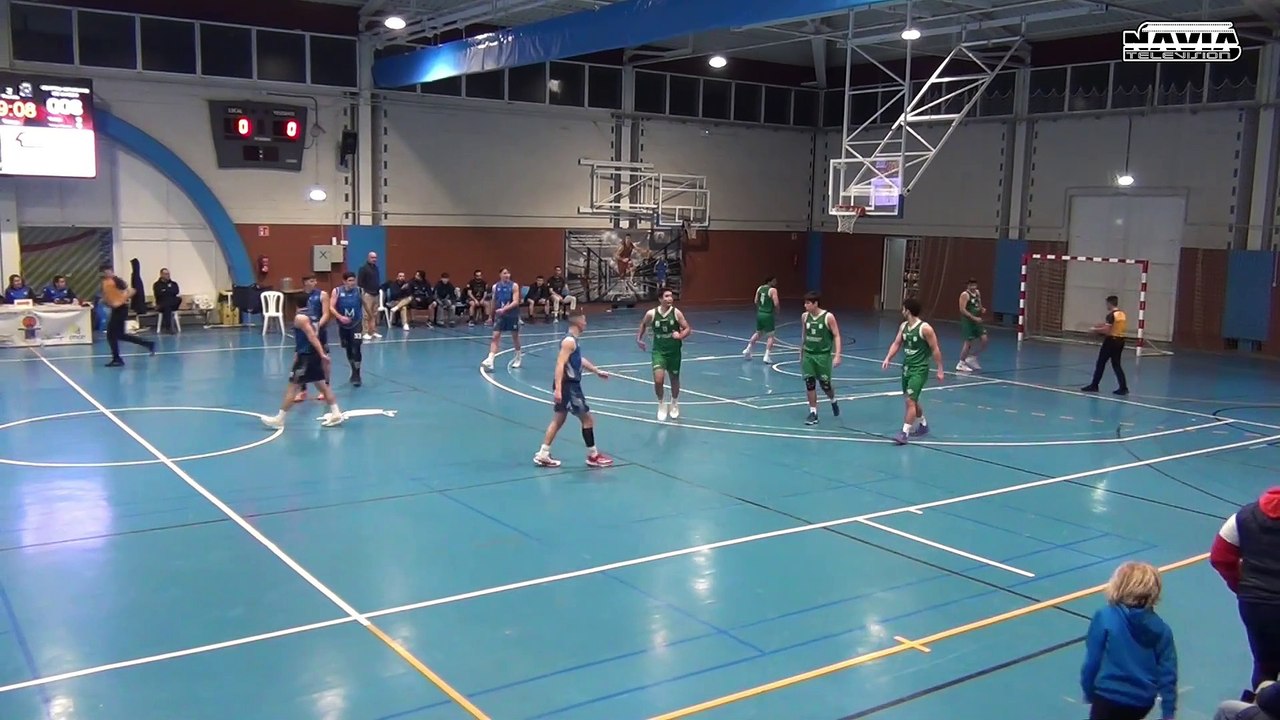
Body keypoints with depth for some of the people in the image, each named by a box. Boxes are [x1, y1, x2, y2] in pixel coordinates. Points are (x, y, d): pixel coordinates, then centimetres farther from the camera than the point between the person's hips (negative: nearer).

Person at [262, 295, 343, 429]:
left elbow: (312, 336, -21)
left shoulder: (300, 317, -13)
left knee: (293, 386, -5)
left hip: (306, 356, -9)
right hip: (313, 355, 9)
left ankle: (279, 419, -1)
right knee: (322, 385, 13)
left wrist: (322, 354, -26)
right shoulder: (309, 315, 14)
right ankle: (336, 414, 13)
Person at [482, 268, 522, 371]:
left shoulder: (514, 286, -8)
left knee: (515, 336, 12)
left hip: (512, 315, -2)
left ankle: (518, 358, 33)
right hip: (499, 315, 2)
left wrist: (504, 309, -29)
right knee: (495, 337, -9)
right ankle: (489, 361, -18)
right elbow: (494, 302, 13)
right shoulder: (495, 287, 2)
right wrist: (491, 315, 17)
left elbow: (516, 302, -17)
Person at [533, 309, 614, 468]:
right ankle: (593, 456, 12)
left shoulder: (575, 339, 13)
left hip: (571, 385, 10)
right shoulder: (569, 341, -18)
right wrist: (558, 388, -33)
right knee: (588, 418, 1)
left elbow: (579, 360, 29)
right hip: (568, 385, -10)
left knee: (558, 420, 12)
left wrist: (597, 371, 36)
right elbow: (560, 364, -26)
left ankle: (542, 455, 14)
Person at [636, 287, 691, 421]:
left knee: (674, 379, 16)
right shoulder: (651, 314, -11)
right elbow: (643, 325, 10)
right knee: (658, 380, -16)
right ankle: (661, 403, 12)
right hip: (659, 351, -1)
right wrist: (639, 338, 6)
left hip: (674, 351, 1)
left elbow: (687, 328, -8)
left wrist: (680, 336, -26)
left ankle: (674, 403, 42)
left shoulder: (676, 313, -12)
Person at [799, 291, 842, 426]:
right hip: (808, 355, 4)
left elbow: (837, 336, -10)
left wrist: (837, 355, -18)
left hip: (823, 355, -4)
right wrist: (801, 353, 18)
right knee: (810, 384, -1)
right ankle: (813, 413, 8)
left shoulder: (828, 317, -12)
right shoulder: (804, 316, 1)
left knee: (825, 385, 3)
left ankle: (833, 401, 35)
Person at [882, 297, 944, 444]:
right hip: (906, 367, 8)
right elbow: (896, 343, 7)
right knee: (911, 400, 19)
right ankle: (923, 425, 40)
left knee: (910, 400, -14)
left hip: (919, 370, -8)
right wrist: (888, 358, -9)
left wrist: (940, 370, -10)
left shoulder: (925, 328, -17)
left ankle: (905, 433, -13)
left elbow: (935, 349, -12)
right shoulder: (903, 326, 4)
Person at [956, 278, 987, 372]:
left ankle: (972, 357, 18)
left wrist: (982, 309, 1)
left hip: (976, 321, 8)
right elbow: (962, 310, -20)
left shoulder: (978, 293, 11)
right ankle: (961, 364, 7)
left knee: (984, 340, 1)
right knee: (968, 342, -5)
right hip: (967, 321, -8)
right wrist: (974, 318, -24)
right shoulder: (965, 295, -13)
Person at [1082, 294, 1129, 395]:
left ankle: (1094, 385, 9)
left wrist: (1095, 330, -6)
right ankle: (1123, 388, 5)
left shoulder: (1111, 315, -15)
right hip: (1120, 340, 8)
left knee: (1101, 363, 3)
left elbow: (1107, 330, -19)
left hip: (1111, 341, -7)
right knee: (1116, 364, 12)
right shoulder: (1122, 314, 9)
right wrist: (1102, 325, 13)